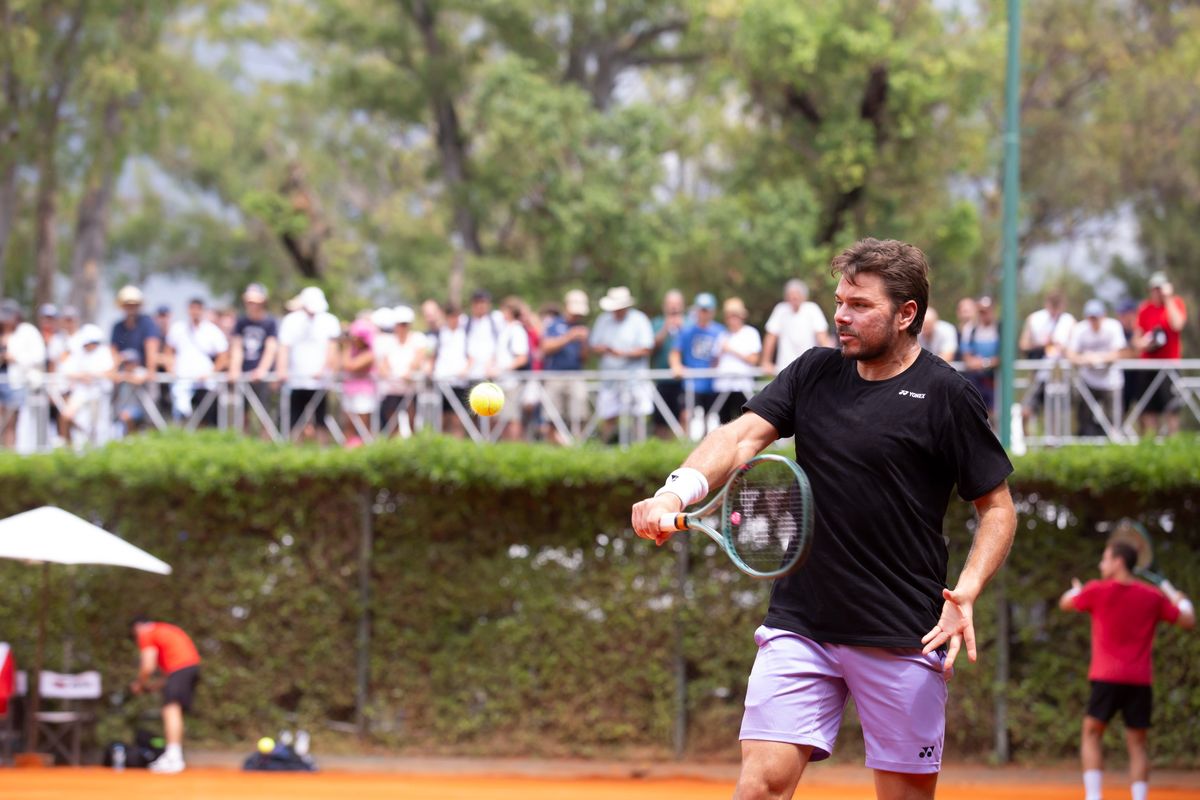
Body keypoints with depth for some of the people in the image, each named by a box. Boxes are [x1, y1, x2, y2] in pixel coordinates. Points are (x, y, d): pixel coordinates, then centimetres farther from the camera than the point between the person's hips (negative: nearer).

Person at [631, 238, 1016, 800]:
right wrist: (678, 491, -22)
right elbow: (743, 435, -2)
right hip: (800, 624, 3)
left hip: (901, 637, -3)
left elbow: (997, 507, -1)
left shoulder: (945, 395, -4)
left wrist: (965, 594, -16)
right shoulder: (814, 373, 9)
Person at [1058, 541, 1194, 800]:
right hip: (1140, 681, 3)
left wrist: (1075, 590, 41)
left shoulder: (1096, 591, -2)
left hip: (1107, 679, -3)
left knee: (1091, 735, 6)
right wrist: (1180, 600, 31)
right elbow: (1188, 621, 11)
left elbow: (1065, 603, 17)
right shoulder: (1153, 597, 5)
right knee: (1137, 745, 6)